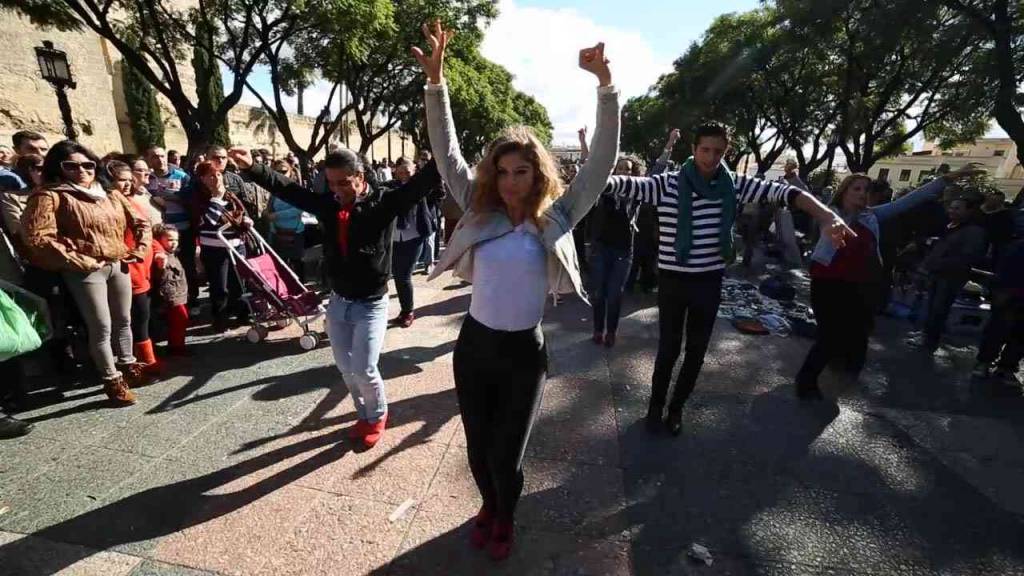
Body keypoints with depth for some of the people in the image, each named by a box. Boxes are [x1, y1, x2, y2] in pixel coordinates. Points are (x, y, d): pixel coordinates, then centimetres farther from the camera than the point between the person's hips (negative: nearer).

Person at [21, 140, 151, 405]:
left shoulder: (111, 195, 13)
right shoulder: (50, 196, -4)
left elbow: (140, 222, 18)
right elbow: (38, 238, -14)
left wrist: (139, 250, 4)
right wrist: (81, 262, -16)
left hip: (119, 265, 5)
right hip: (85, 270, -5)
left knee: (123, 321, 15)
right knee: (102, 327, -2)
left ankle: (128, 366, 31)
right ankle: (112, 381, 10)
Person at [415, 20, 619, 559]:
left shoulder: (556, 218, -5)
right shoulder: (480, 210, 0)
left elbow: (602, 161, -10)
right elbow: (446, 152, -2)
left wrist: (605, 83, -18)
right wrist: (436, 79, -10)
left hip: (524, 352, -2)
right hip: (473, 345, 2)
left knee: (507, 455, 13)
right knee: (477, 445, 20)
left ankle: (505, 519, 47)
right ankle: (489, 506, 52)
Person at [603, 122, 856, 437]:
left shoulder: (736, 185, -1)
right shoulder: (667, 184, -10)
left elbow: (785, 192, -9)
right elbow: (628, 184, -24)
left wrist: (829, 217, -25)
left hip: (710, 281, 4)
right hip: (673, 280, -3)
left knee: (697, 349, 13)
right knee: (669, 348, 6)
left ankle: (677, 406, 34)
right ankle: (656, 405, 28)